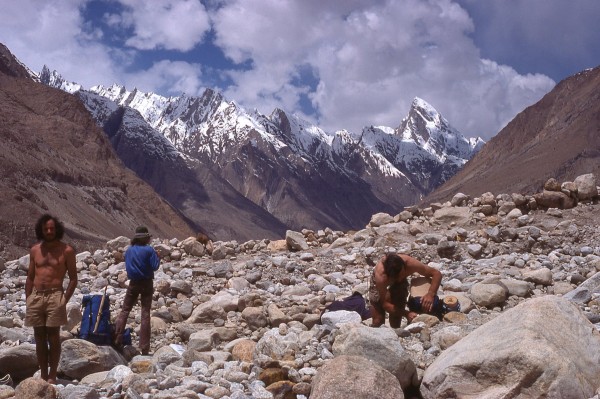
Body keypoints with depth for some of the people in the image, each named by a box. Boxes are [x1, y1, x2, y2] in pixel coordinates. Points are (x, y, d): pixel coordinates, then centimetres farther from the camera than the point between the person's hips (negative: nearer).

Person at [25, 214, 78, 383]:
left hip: (55, 296, -4)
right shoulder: (35, 250, 10)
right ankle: (43, 375, 17)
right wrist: (27, 300, 8)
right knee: (39, 338, 9)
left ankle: (52, 376, 5)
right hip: (35, 296, 4)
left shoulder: (66, 250, -2)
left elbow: (73, 278, 0)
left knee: (53, 337, -1)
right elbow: (30, 277, 15)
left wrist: (65, 300, -8)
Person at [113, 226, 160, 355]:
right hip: (146, 284, -2)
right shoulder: (149, 250, -11)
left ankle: (117, 341, 2)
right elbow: (154, 267, -13)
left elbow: (127, 266, 11)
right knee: (145, 314, 2)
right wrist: (157, 258, 4)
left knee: (124, 310, 11)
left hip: (133, 284, 3)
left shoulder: (129, 250, 2)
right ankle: (144, 348, 2)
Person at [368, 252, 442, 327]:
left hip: (399, 284, 2)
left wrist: (430, 294, -46)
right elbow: (385, 304, -36)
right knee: (378, 322, -7)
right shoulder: (381, 275, -44)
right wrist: (406, 313, -47)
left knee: (395, 323, -1)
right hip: (379, 283, -2)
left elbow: (437, 273, -30)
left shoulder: (409, 263, -39)